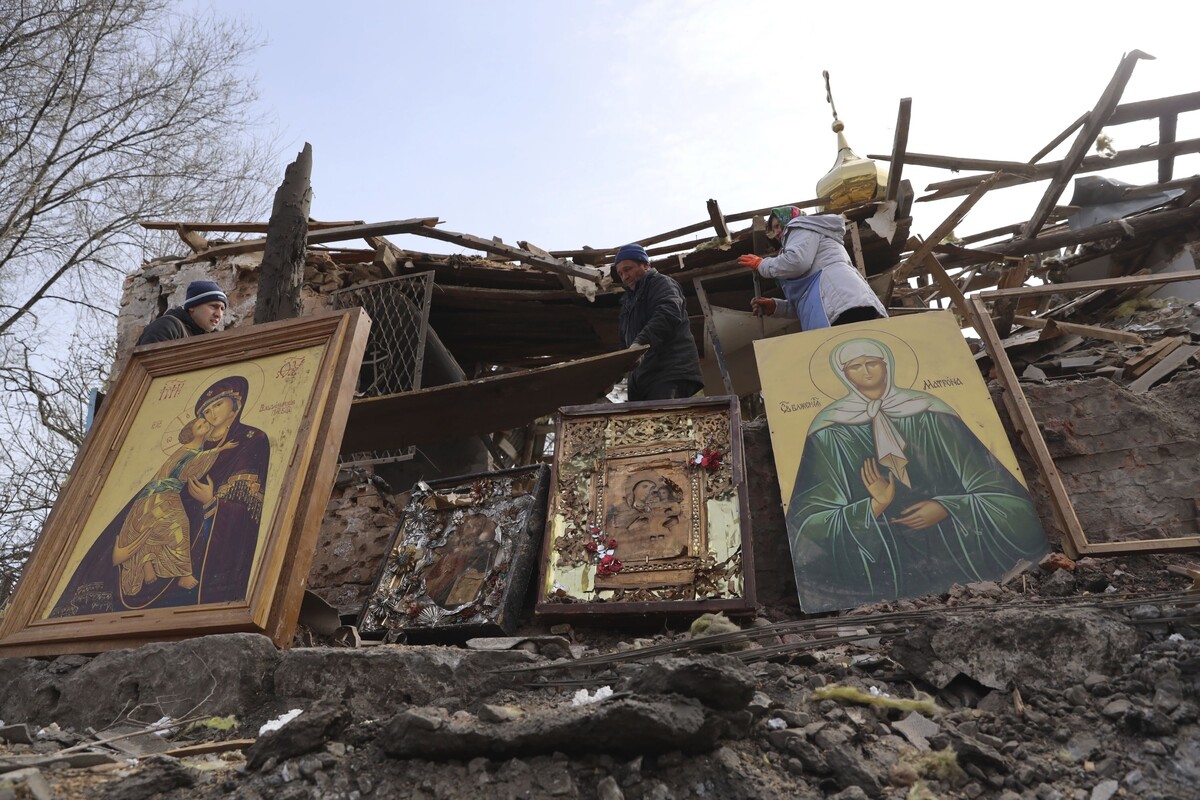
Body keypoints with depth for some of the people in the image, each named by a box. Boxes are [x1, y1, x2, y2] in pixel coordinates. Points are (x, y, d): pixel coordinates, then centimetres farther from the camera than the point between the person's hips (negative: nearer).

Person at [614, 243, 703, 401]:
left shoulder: (661, 283, 3)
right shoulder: (629, 300, 30)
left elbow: (667, 315, -20)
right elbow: (625, 341, 30)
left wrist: (639, 343, -33)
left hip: (670, 372, -8)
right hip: (642, 375, 8)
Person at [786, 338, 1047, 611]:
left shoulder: (929, 414, 2)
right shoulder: (831, 431, -2)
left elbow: (1001, 492, 5)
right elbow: (812, 523, -6)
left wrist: (946, 508, -12)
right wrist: (875, 506, -19)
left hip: (957, 548, 2)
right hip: (879, 562, -1)